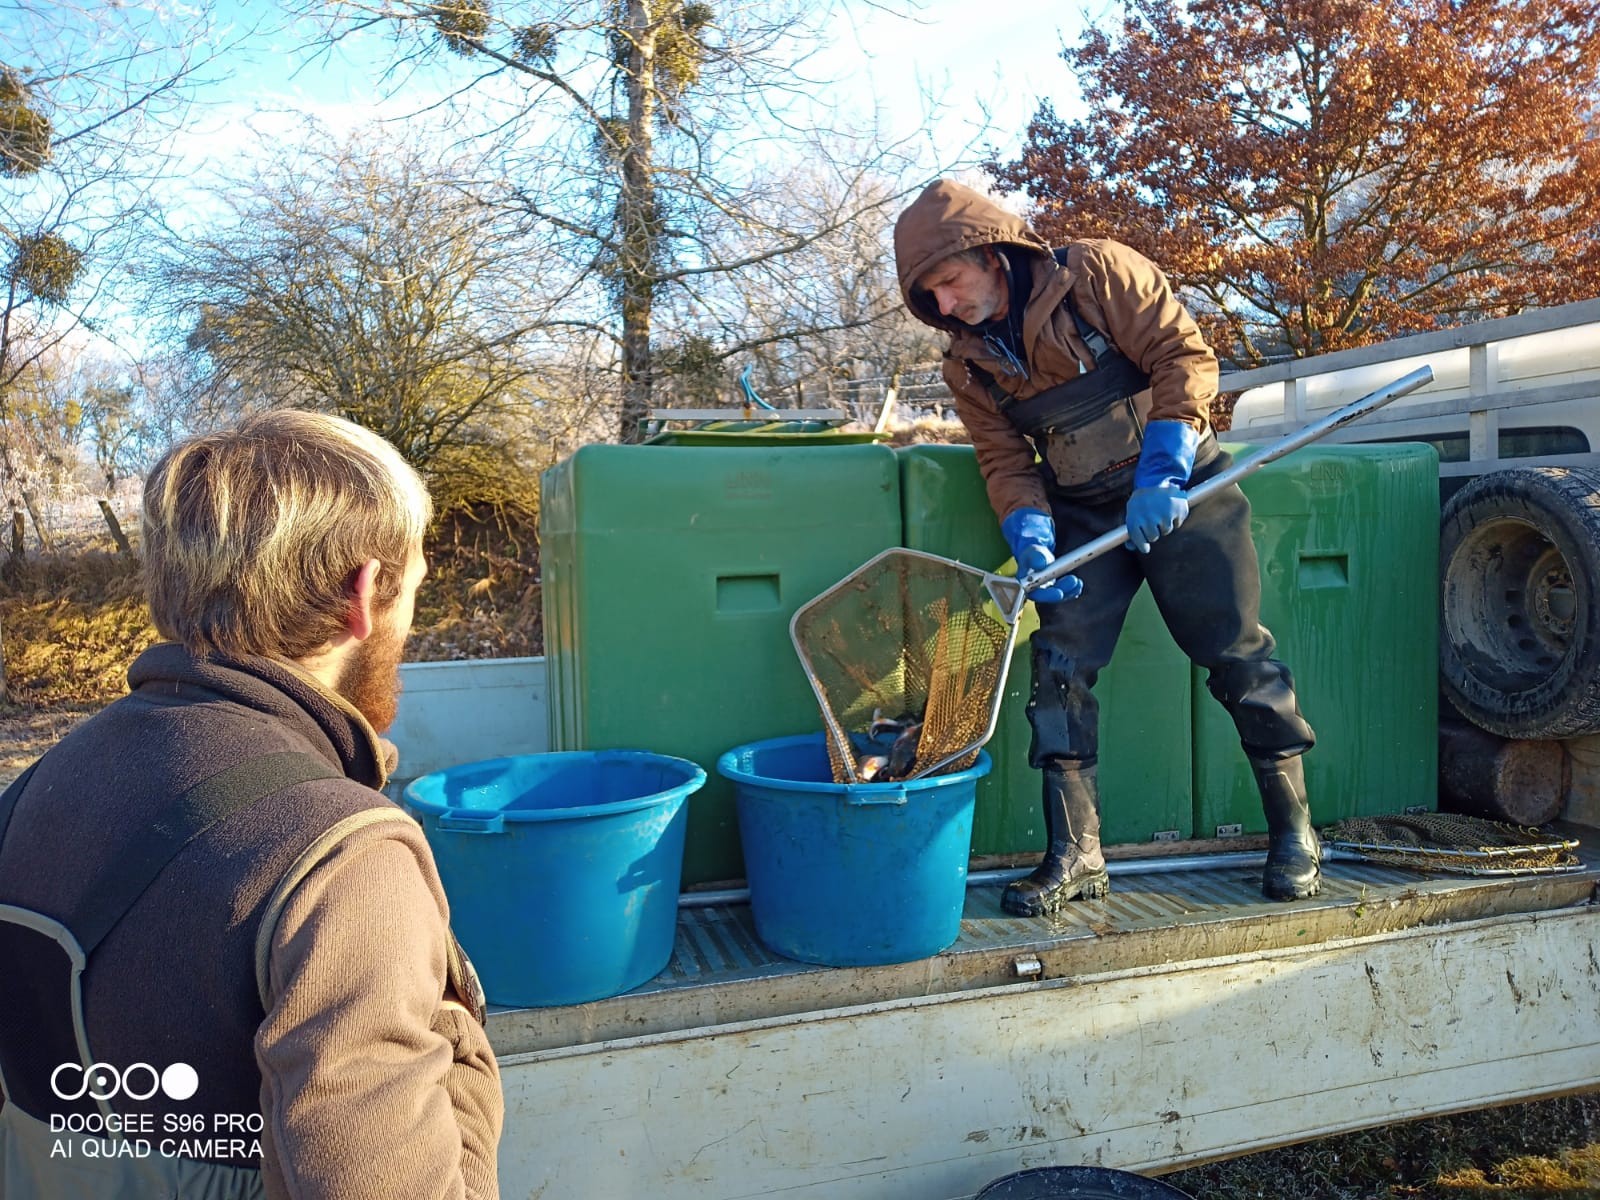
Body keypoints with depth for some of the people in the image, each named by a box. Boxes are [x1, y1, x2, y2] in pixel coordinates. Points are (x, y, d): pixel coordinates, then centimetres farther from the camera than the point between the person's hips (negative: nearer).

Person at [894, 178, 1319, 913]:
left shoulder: (1098, 273, -12)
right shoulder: (968, 364, 2)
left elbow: (1185, 356, -16)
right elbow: (1006, 461, -1)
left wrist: (1160, 473, -25)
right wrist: (1030, 536, -20)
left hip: (1181, 490, -4)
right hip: (1083, 514, 4)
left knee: (1237, 654, -2)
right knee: (1059, 665, -6)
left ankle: (1293, 831, 16)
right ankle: (1074, 856, 2)